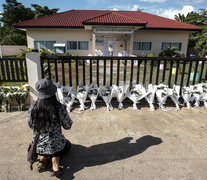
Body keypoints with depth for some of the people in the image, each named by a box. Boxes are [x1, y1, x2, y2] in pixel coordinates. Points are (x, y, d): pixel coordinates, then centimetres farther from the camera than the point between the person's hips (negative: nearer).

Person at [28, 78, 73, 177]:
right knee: (67, 144, 30)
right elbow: (68, 126, -11)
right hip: (55, 145, -4)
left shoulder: (32, 108, -15)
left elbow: (30, 125, 2)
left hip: (38, 145, 4)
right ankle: (55, 165, 5)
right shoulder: (59, 108, -25)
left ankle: (43, 158, 10)